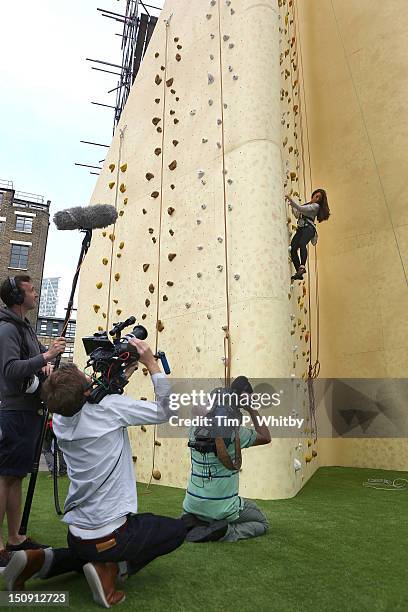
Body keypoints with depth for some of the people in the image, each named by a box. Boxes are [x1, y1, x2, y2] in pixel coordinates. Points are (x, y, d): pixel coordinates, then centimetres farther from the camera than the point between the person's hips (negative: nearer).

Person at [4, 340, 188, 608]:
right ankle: (114, 568, 1)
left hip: (76, 534, 6)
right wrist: (151, 363, -9)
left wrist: (125, 373, 7)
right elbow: (165, 411, -12)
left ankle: (40, 560, 12)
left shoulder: (60, 420, -2)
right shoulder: (110, 407, -22)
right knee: (178, 528, 16)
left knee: (89, 552, 40)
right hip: (110, 535, -6)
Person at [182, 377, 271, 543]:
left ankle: (189, 523, 6)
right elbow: (266, 437, -2)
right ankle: (227, 532, -6)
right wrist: (251, 409, -4)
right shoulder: (234, 431, -16)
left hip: (193, 505, 5)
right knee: (262, 523, 20)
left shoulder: (197, 428, -3)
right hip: (223, 509, -5)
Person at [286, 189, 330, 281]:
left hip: (308, 228, -7)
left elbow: (301, 209, -7)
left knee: (302, 243, -36)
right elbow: (297, 214, 29)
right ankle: (299, 273, -14)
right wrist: (292, 205, 18)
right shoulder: (307, 204, 30)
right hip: (300, 228, 7)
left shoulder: (316, 206, 7)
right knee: (293, 249, -15)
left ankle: (302, 267, -49)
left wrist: (291, 201, -12)